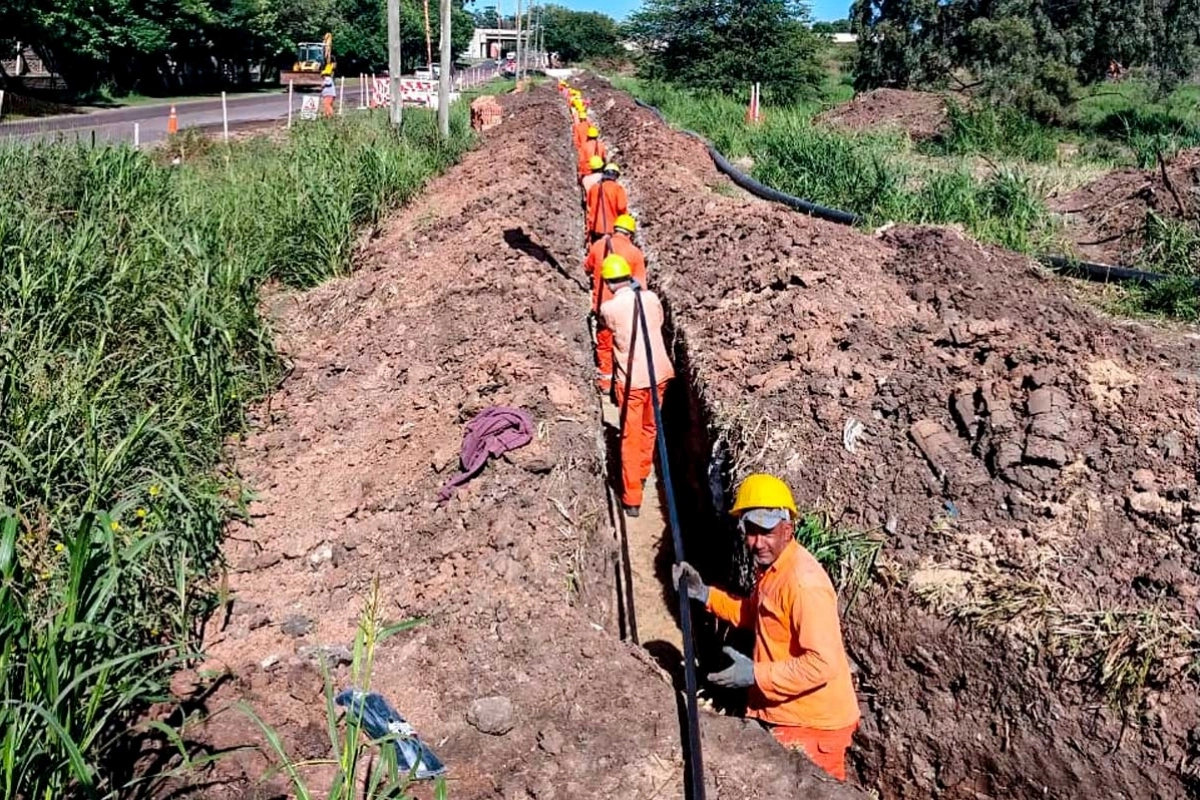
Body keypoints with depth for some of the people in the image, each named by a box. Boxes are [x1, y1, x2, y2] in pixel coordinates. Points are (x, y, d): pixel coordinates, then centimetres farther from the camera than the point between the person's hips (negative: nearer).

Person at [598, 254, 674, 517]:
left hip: (631, 380, -4)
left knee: (630, 438, 5)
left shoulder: (608, 309, -13)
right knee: (650, 428, 24)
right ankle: (642, 475, 42)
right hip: (658, 374, 4)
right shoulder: (651, 298, -2)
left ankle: (632, 499, 6)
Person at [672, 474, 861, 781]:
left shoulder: (804, 582, -26)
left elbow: (822, 664, -30)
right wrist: (704, 594, 9)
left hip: (813, 723, -9)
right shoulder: (771, 566, 4)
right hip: (785, 715, 9)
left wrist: (756, 675, -25)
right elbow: (755, 614, 22)